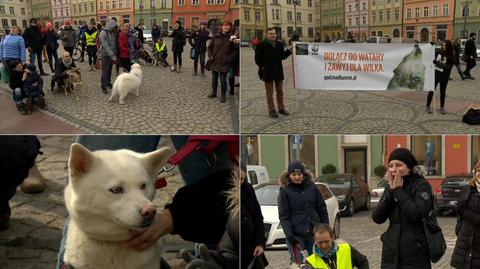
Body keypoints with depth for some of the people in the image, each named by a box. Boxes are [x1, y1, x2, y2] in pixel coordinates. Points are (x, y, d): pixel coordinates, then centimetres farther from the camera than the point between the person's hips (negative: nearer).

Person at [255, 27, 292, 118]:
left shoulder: (279, 45, 8)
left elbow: (282, 56, 13)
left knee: (280, 91, 13)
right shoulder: (261, 45, -8)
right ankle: (271, 110, 9)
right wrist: (262, 66, -16)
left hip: (278, 72, 5)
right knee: (270, 92, 2)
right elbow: (257, 59, -7)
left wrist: (288, 51, 0)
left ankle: (281, 108, 23)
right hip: (268, 72, -5)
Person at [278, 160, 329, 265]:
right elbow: (283, 216, -7)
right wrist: (289, 235, -15)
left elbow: (322, 208, 9)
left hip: (314, 232, 3)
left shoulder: (311, 186, 4)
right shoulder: (285, 190, -4)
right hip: (296, 234, -3)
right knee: (296, 263, -5)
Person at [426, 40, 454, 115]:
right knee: (431, 90, 2)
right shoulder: (438, 52, -3)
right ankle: (428, 106, 11)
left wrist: (438, 63, -25)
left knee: (443, 91, 11)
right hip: (435, 73, 0)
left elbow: (448, 67, -17)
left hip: (444, 75, 0)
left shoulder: (451, 56, -7)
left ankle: (442, 107, 22)